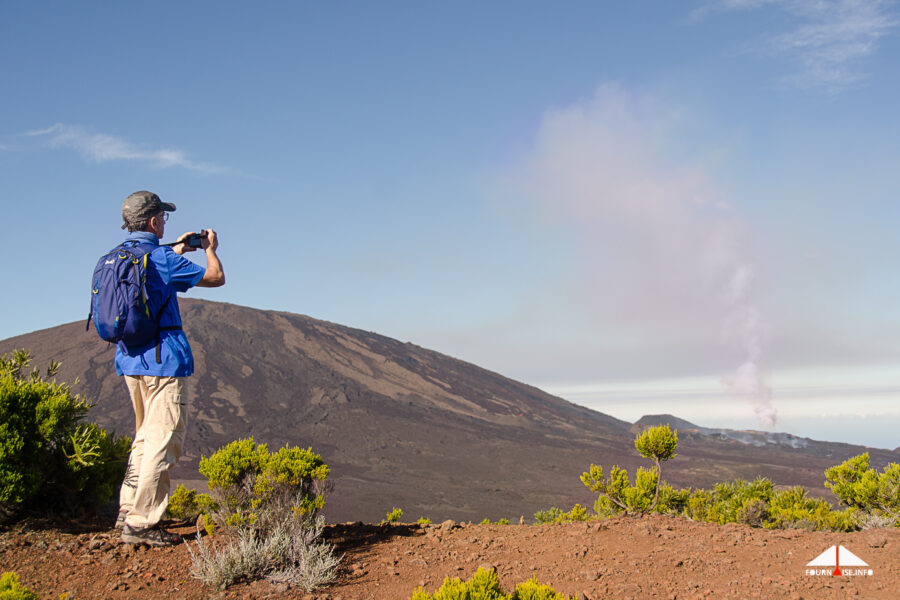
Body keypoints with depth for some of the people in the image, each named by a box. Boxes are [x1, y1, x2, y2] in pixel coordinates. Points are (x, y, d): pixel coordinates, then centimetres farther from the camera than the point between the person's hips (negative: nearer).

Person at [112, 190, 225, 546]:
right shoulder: (161, 259, -14)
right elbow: (216, 278, -5)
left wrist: (176, 251, 32)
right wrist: (210, 248, 12)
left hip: (128, 359, 9)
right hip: (163, 360, -9)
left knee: (146, 435, 20)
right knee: (163, 440, -5)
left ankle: (128, 510, 23)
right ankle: (140, 524, -5)